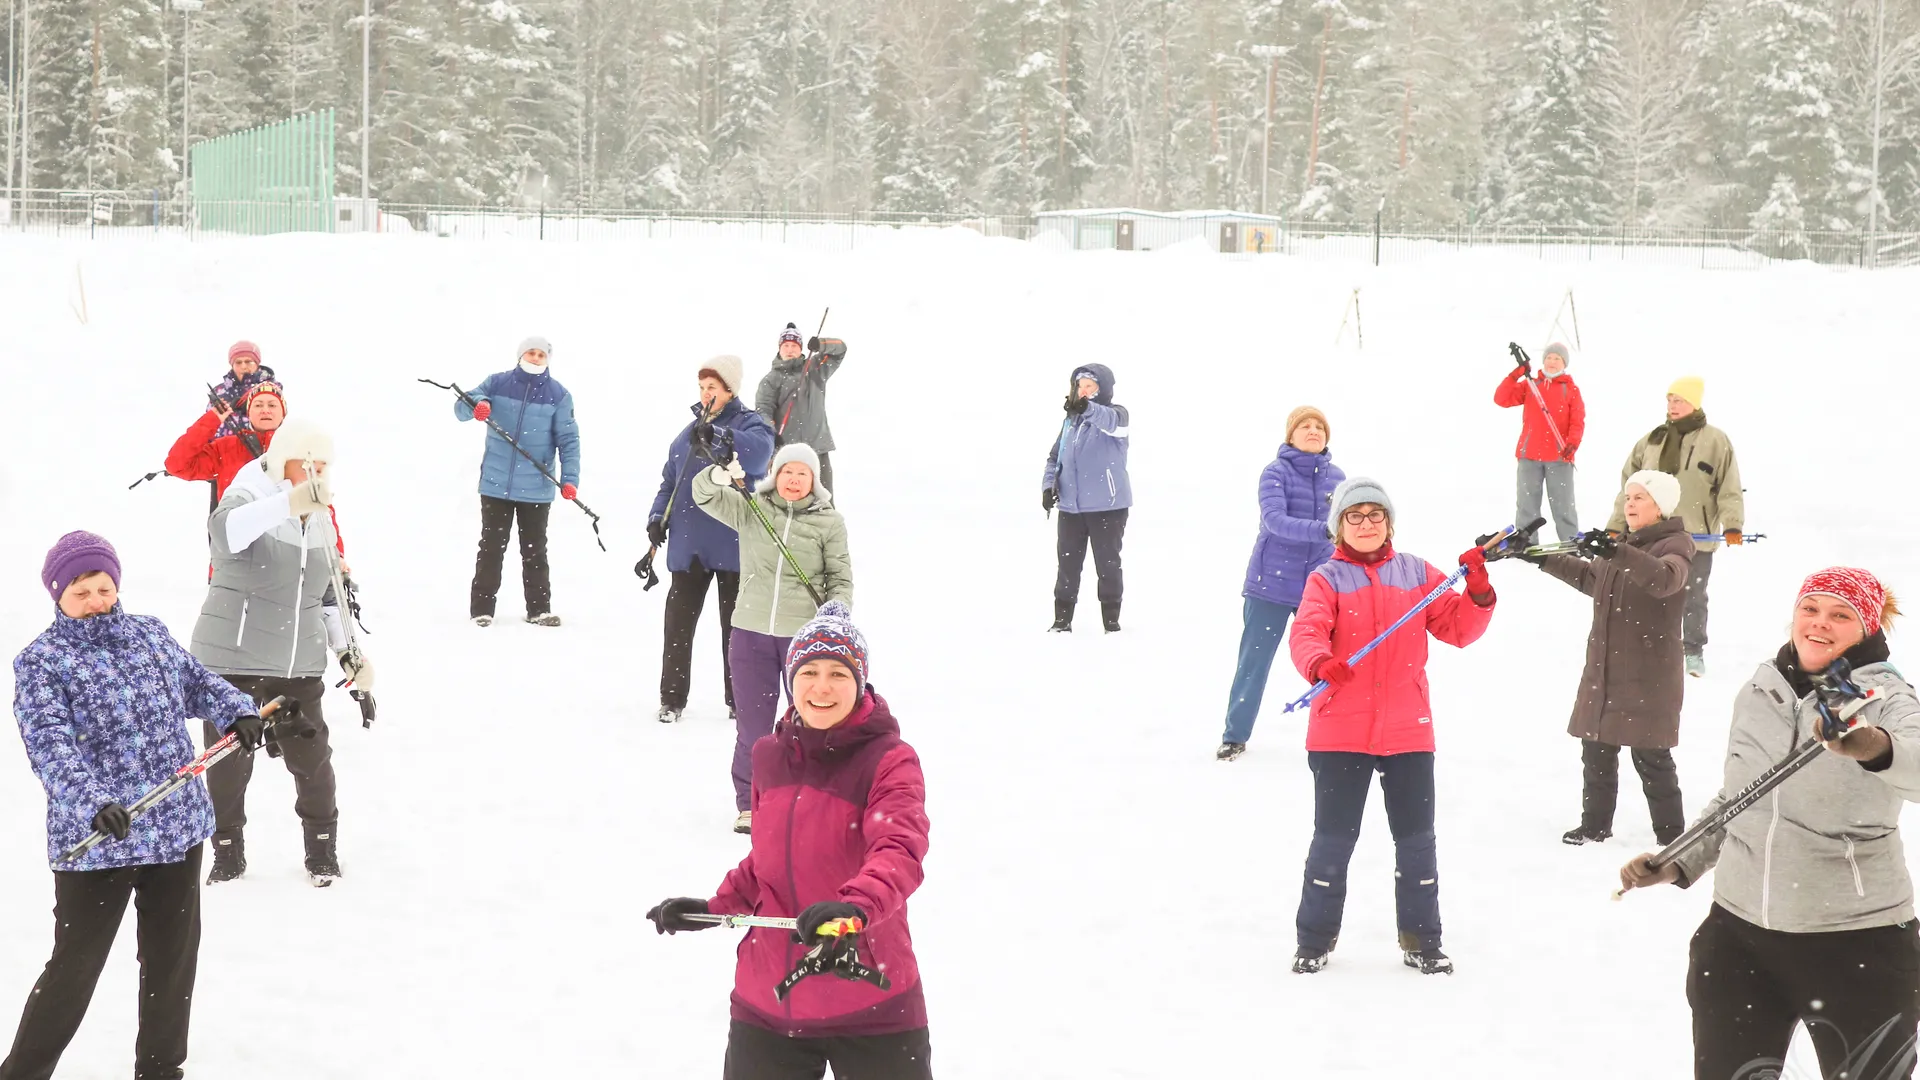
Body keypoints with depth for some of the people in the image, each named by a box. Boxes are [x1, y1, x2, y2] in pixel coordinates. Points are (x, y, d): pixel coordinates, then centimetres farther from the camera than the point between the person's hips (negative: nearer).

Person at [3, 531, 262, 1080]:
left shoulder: (152, 634, 9)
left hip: (179, 828, 5)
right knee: (74, 970, 0)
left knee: (173, 956, 14)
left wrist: (237, 710, -2)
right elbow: (51, 747, -20)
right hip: (96, 840, -5)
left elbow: (197, 683, 20)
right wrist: (92, 802, -36)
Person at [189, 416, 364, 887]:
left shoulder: (320, 520, 10)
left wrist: (348, 651, 12)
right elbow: (226, 529, -39)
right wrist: (292, 501, -54)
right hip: (235, 658, -5)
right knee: (230, 763, 4)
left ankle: (322, 849, 24)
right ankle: (228, 852, 21)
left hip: (300, 663, 5)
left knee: (312, 756, 7)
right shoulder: (248, 499, -12)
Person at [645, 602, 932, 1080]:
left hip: (870, 1005, -5)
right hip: (767, 1003, 5)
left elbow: (899, 852, -30)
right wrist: (715, 907, 8)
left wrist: (854, 907, -48)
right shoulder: (770, 757, 4)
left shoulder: (889, 762, -13)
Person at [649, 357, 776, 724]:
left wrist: (717, 437, -39)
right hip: (689, 543, 4)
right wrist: (657, 516, 5)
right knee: (678, 621, 4)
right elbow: (669, 480, 19)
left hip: (734, 544, -4)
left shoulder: (749, 423, -3)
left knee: (736, 624, 5)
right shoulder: (689, 432, 14)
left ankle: (739, 699, 16)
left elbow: (759, 452, -26)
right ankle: (672, 698, 13)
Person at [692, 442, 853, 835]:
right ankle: (749, 803, 22)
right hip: (751, 632, 1)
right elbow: (704, 494, -7)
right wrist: (721, 476, -29)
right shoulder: (750, 510, 4)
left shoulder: (829, 522, 1)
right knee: (752, 724, 8)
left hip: (806, 636, -1)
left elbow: (841, 578, 3)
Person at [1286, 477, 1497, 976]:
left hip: (1407, 729, 3)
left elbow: (1459, 629, 5)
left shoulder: (1417, 574, 7)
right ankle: (1315, 939, 17)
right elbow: (1306, 633, -17)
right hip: (1340, 731, -2)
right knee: (1334, 837, 3)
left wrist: (1479, 594, -13)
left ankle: (1421, 940, 23)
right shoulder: (1327, 580, -2)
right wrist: (1320, 664, -38)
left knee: (1416, 837, 10)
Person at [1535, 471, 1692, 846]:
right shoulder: (1626, 545, 15)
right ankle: (1595, 825, 25)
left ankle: (1671, 835, 6)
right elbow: (1590, 578, 32)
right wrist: (1544, 560, 29)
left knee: (1651, 758, -4)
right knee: (1596, 750, 12)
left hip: (1648, 674, -8)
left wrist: (1617, 553, -47)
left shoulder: (1674, 545, -10)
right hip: (1604, 670, 8)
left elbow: (1664, 579, -33)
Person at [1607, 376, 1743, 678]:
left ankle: (1694, 651, 21)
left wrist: (1732, 524, -18)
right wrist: (1617, 525, 8)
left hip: (1697, 537, -3)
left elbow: (1730, 488, -7)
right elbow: (1630, 486, 10)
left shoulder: (1715, 441, -4)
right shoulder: (1651, 440, 7)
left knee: (1694, 596, 8)